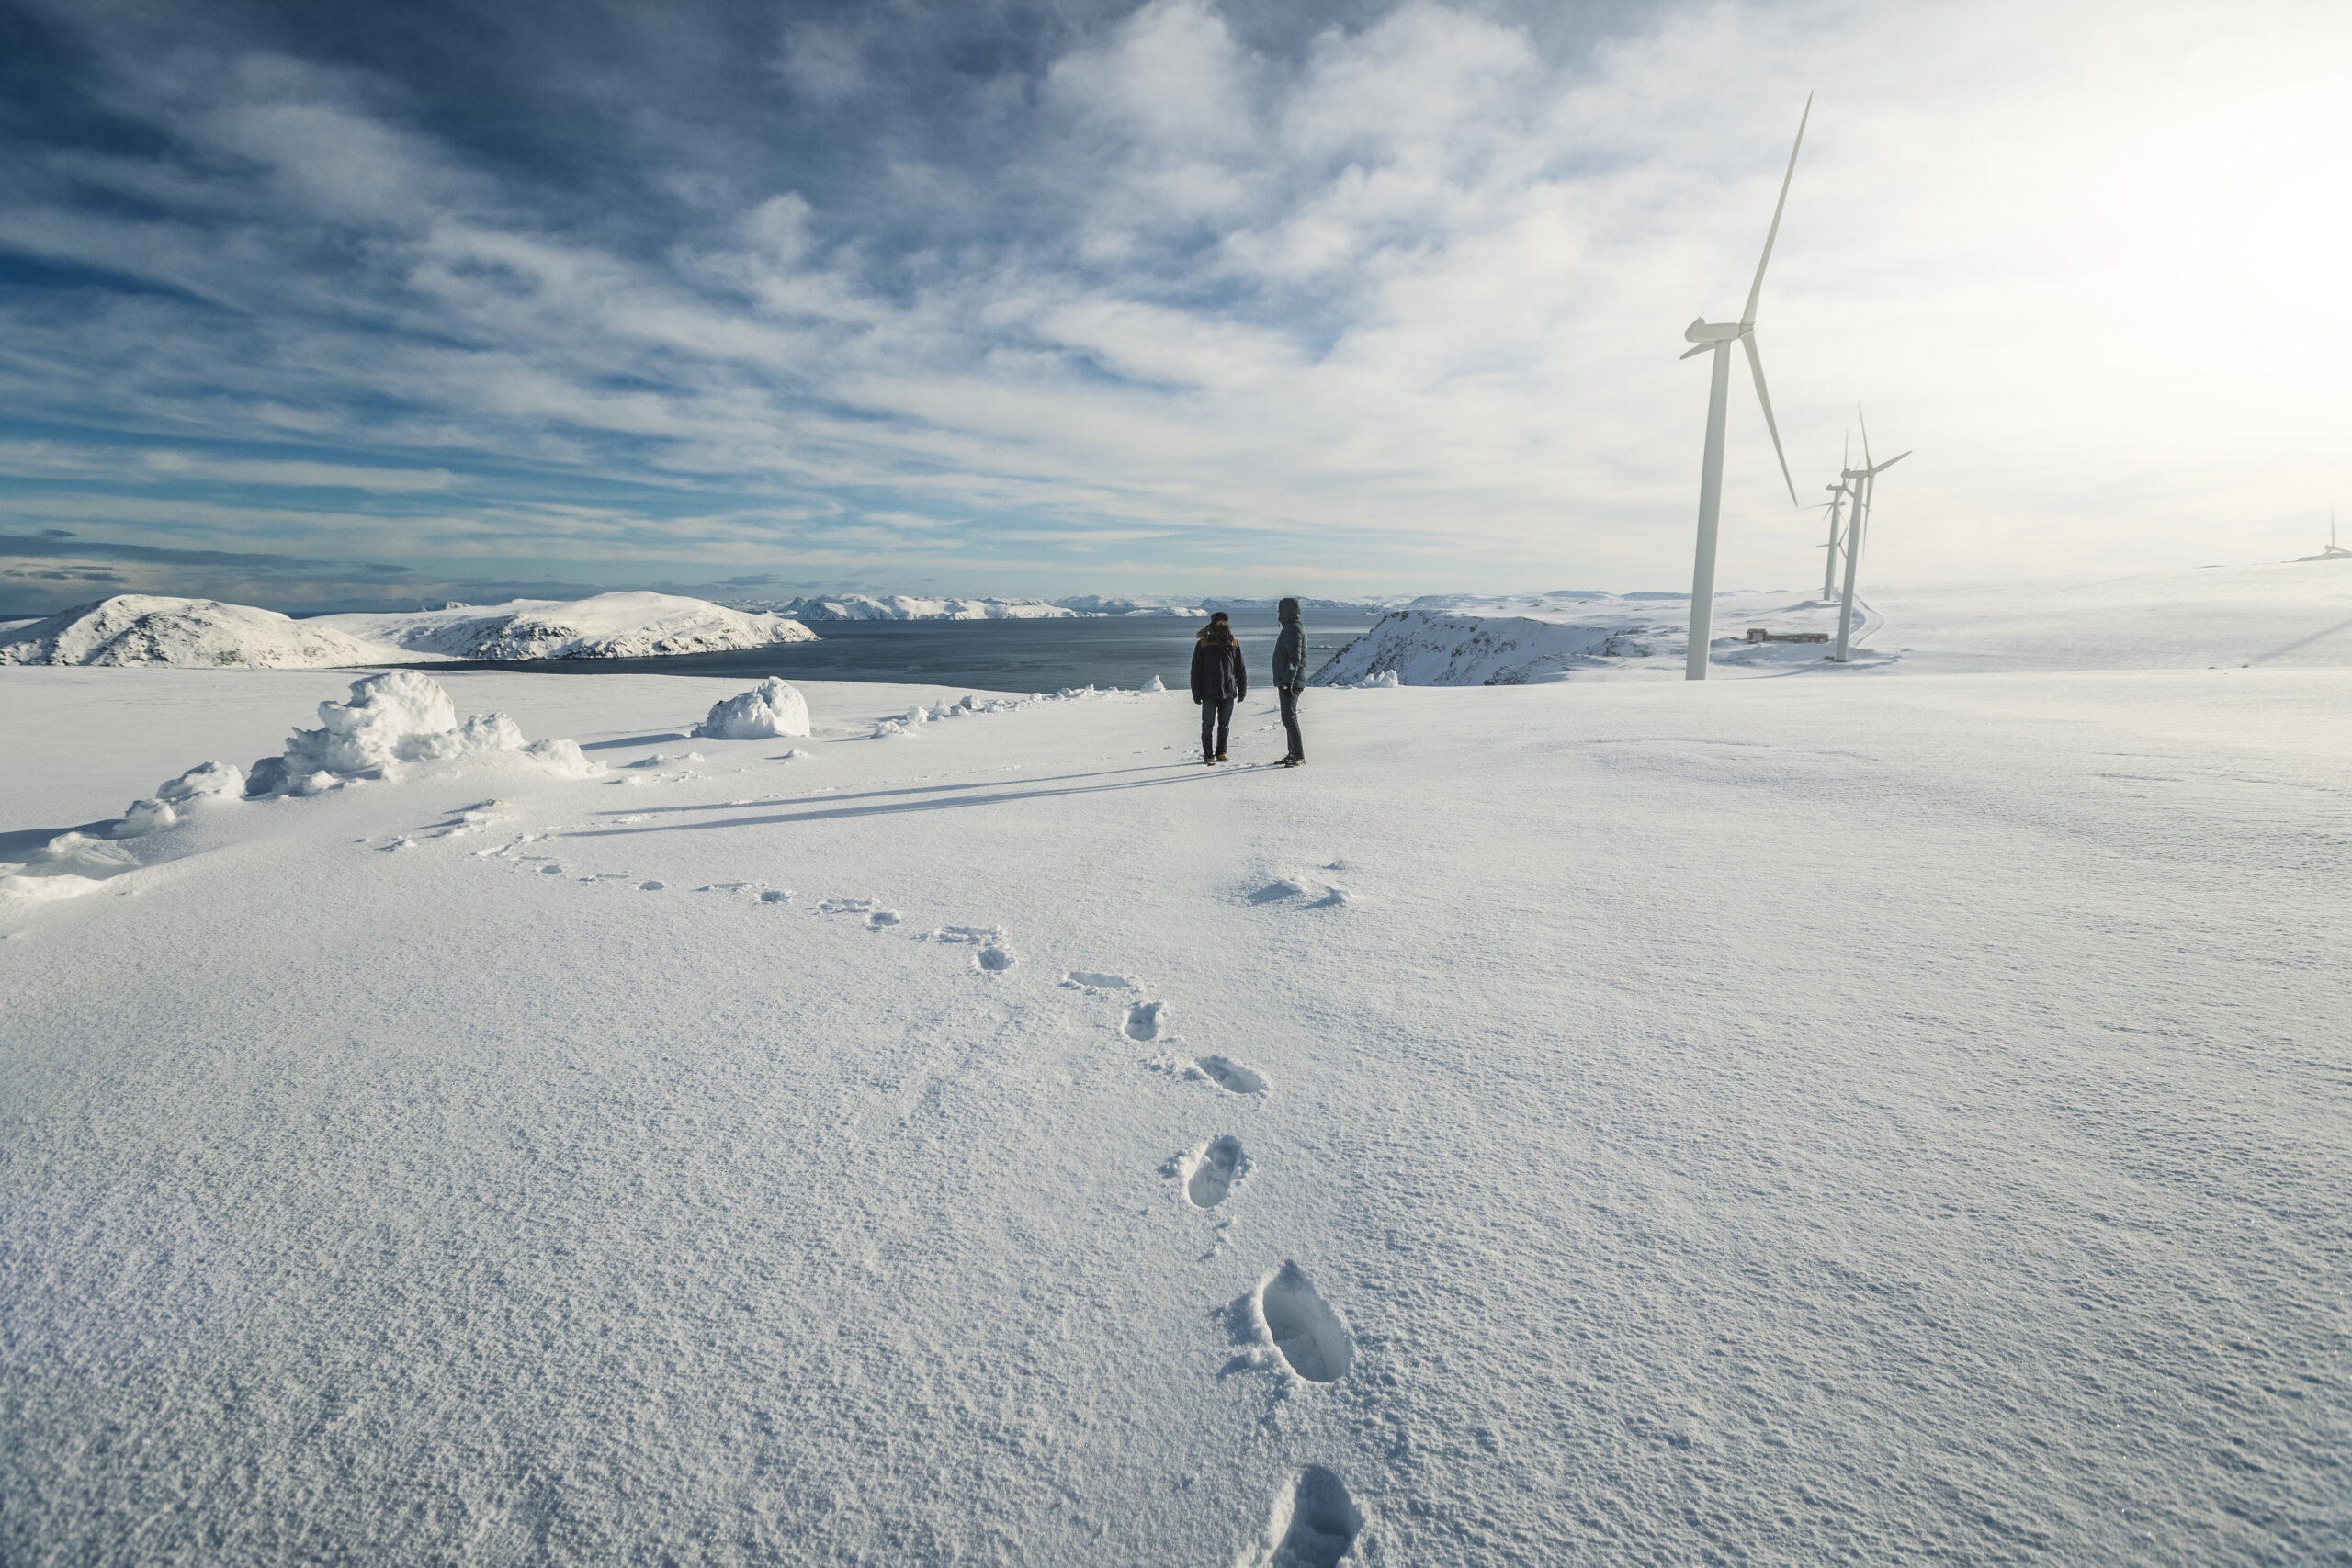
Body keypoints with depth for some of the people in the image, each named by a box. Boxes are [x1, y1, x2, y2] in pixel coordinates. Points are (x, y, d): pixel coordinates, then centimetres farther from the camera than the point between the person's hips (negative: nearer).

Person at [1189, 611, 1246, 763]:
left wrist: (1242, 689, 7)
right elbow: (1196, 671, -1)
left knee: (1224, 726, 10)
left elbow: (1240, 669, 12)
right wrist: (1197, 693, -6)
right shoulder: (1203, 644, -1)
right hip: (1209, 693, -3)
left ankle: (1221, 753, 22)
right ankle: (1208, 755, 9)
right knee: (1208, 725, 1)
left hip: (1228, 693, 3)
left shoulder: (1233, 644, 8)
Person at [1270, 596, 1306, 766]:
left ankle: (1299, 756, -12)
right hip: (1287, 682, 11)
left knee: (1289, 718, -12)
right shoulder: (1295, 628, 18)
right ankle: (1293, 754, 18)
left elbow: (1295, 658, -22)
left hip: (1289, 682, -11)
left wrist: (1288, 683, -26)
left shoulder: (1292, 630, -15)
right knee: (1290, 717, 13)